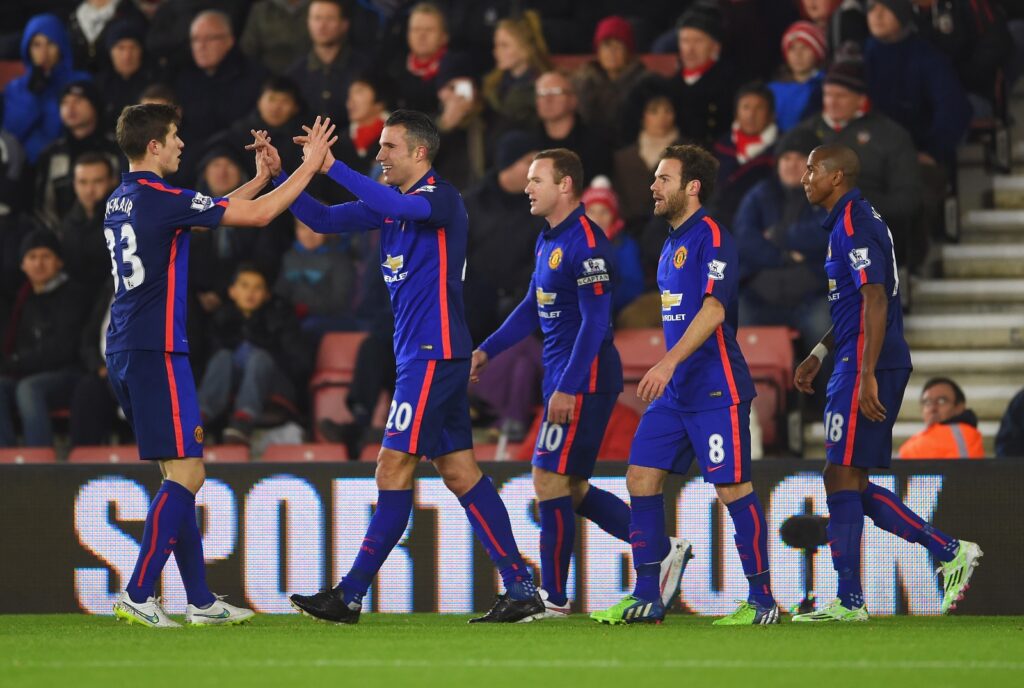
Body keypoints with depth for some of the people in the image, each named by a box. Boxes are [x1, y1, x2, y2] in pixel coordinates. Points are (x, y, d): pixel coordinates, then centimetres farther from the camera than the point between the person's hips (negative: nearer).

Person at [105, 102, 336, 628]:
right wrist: (309, 166, 1)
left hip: (125, 356, 9)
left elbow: (214, 211, 27)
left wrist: (261, 178, 27)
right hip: (156, 353, -9)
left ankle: (200, 600, 13)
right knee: (186, 475, -8)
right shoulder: (160, 199, -14)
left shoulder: (120, 202, 13)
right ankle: (137, 595, -12)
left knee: (179, 475, 12)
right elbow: (258, 215, -9)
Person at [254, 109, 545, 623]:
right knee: (458, 471, 7)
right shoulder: (391, 202, 15)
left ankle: (349, 596, -7)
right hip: (420, 353, 10)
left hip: (434, 353, -10)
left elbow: (401, 208, -33)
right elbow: (325, 220, 16)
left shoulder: (441, 198, -12)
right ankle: (521, 590, 6)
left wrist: (333, 167, -34)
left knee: (394, 468, -8)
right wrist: (279, 175, 3)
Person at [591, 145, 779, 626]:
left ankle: (762, 601, 1)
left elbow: (713, 309, -22)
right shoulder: (670, 246, 17)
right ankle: (646, 597, 7)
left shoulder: (711, 237, -11)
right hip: (675, 392, 9)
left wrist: (669, 361, -30)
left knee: (732, 488, -6)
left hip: (716, 391, -9)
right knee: (641, 478, 3)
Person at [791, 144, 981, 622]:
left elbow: (874, 302, -21)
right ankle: (950, 552, 10)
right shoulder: (852, 221, 19)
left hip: (866, 366, -10)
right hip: (857, 365, 10)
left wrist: (866, 376, -25)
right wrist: (818, 355, 29)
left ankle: (849, 601, -4)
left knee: (842, 477, -7)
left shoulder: (853, 224, -13)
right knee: (852, 484, 10)